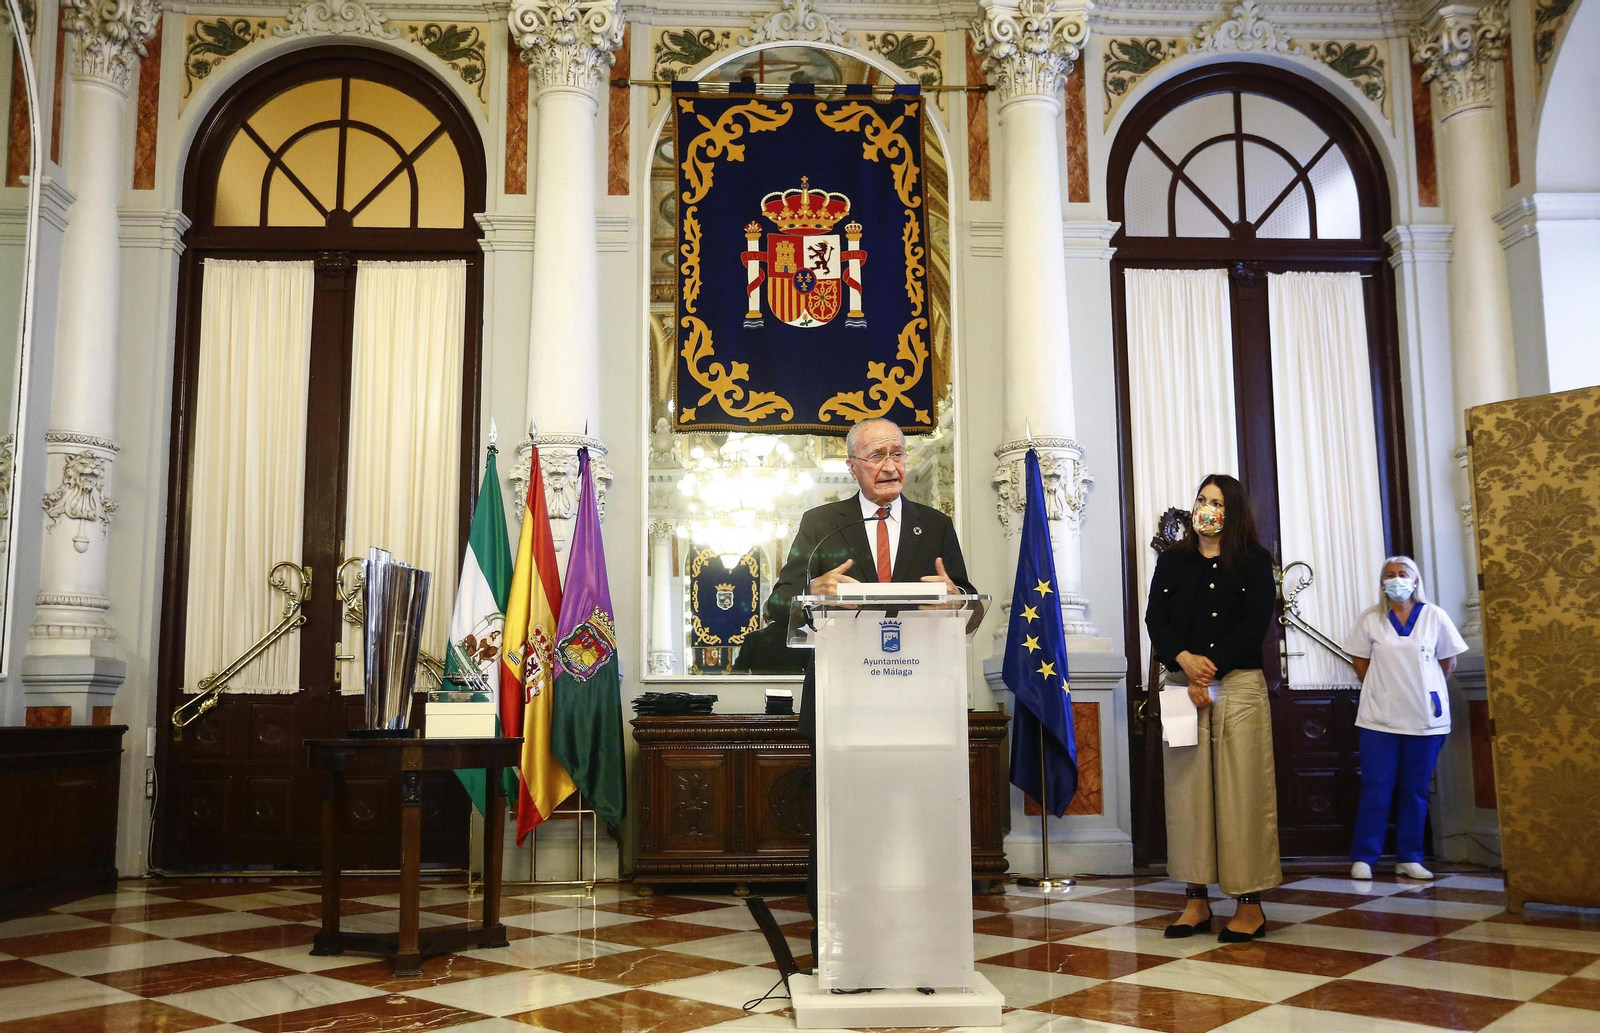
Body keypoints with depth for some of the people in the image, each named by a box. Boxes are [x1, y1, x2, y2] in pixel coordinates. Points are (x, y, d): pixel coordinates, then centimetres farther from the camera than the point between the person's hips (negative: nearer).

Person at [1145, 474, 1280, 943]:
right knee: (1187, 789, 2)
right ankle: (1197, 900, 8)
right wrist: (1184, 658, -14)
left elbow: (1254, 624, -4)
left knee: (1241, 790, -3)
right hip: (1181, 684, 3)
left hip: (1238, 685, -3)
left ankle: (1250, 904, 3)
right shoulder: (1172, 561, 13)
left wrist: (1210, 675, -11)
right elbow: (1154, 619, 5)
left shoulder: (1254, 561, 6)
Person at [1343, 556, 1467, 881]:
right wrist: (1382, 692, 4)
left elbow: (1448, 662, 9)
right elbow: (1360, 662, 9)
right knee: (1375, 789, -2)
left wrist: (1423, 690, 6)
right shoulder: (1370, 620, 3)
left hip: (1425, 717, 1)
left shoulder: (1434, 617, 2)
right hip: (1380, 718, -1)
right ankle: (1363, 857, 2)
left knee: (1416, 791, 6)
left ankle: (1409, 859, 14)